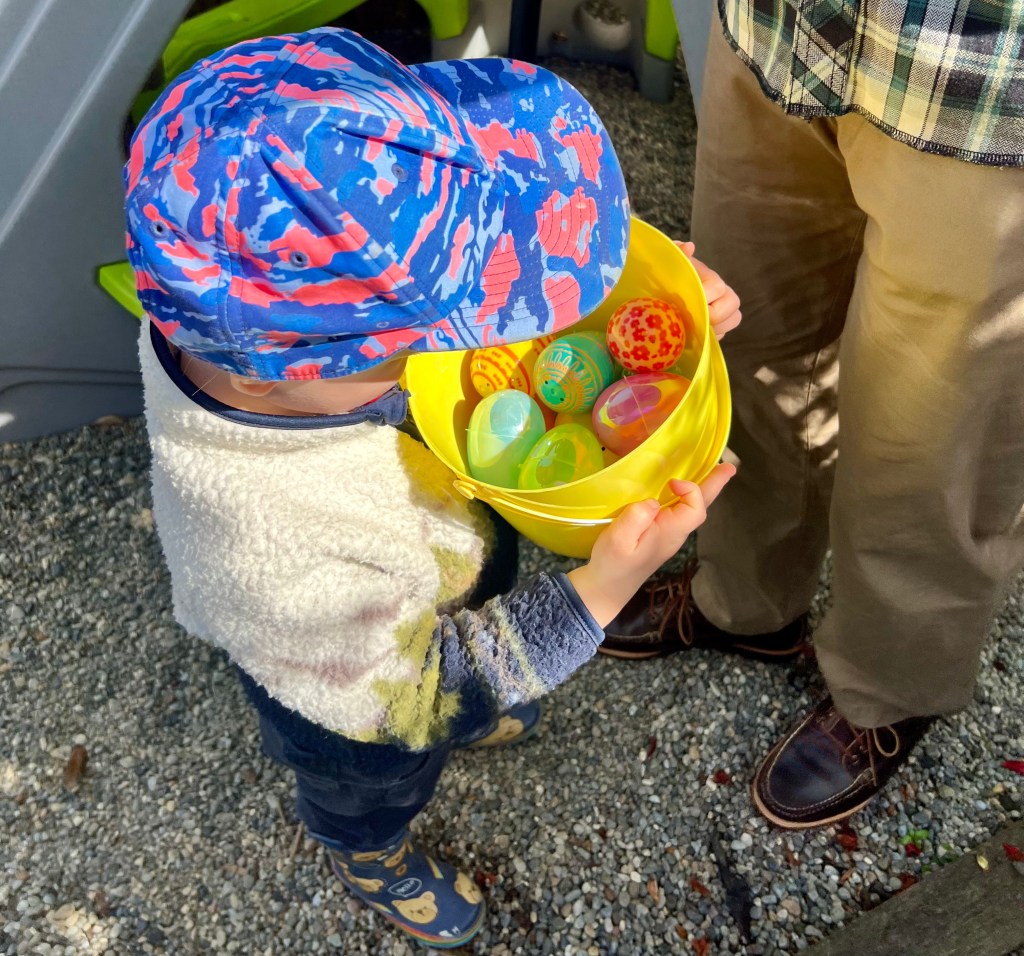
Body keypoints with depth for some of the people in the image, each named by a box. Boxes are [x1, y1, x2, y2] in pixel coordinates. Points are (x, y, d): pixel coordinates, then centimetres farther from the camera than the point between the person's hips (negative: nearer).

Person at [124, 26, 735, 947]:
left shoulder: (236, 304, -35)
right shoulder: (296, 571, -51)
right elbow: (417, 696, -28)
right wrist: (603, 588, -38)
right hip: (361, 703, -4)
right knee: (372, 798, 34)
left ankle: (481, 715, 76)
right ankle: (376, 861, 70)